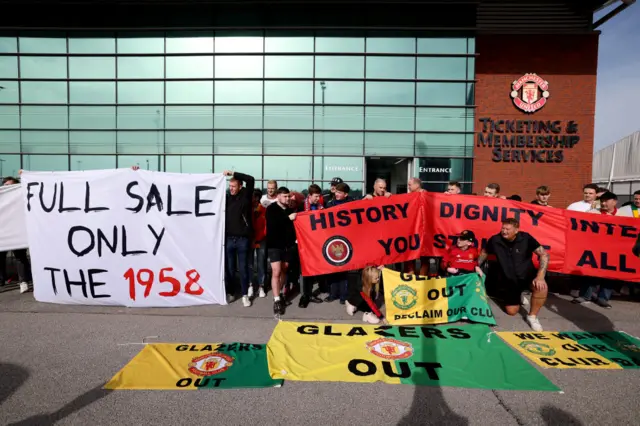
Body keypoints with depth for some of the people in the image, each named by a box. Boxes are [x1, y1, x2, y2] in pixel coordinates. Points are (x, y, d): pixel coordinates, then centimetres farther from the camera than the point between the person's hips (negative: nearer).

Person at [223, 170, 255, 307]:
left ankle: (245, 295, 16)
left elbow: (251, 180, -9)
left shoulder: (245, 196, 1)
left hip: (243, 239, -2)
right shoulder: (227, 198, 8)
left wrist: (233, 173, -8)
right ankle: (229, 293, 24)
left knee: (243, 268, 6)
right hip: (229, 239, 2)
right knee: (229, 268, 10)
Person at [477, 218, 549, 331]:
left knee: (541, 287, -36)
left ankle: (532, 316, -11)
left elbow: (544, 255, -19)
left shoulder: (526, 238, -18)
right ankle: (518, 296, 36)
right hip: (509, 280, 2)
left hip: (528, 275, -1)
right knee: (511, 311, -1)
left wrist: (540, 276, -30)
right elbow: (484, 252, 6)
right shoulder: (495, 240, -13)